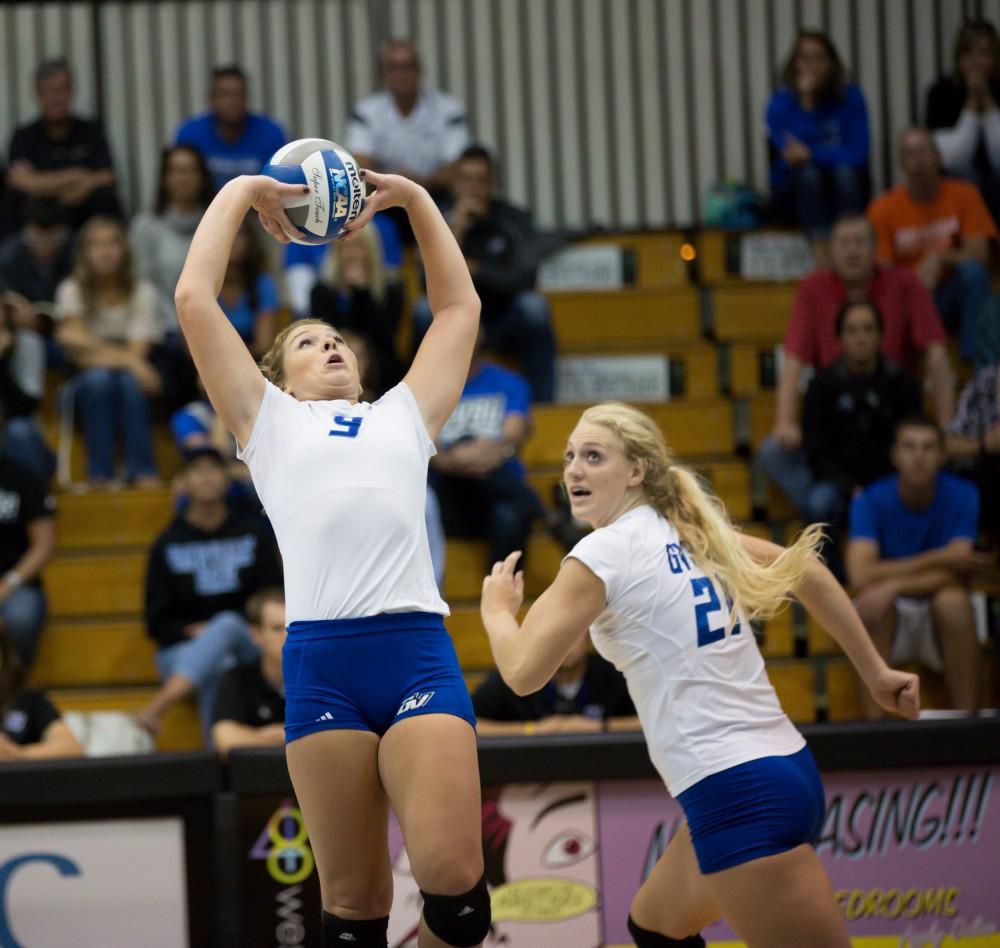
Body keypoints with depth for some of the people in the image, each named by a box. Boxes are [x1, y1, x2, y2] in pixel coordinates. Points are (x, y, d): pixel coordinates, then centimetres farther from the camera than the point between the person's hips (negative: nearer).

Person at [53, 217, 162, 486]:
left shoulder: (142, 291, -2)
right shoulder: (72, 290, -2)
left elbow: (139, 350, -11)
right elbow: (73, 337, -14)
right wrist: (125, 357, -27)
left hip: (132, 375, 0)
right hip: (86, 384, 0)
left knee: (129, 382, -34)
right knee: (99, 378, -34)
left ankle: (143, 473, -34)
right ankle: (100, 472, -35)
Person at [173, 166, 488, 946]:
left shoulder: (404, 415, 27)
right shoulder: (269, 420, 21)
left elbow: (460, 306, 33)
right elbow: (195, 299, 16)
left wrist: (411, 196, 32)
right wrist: (240, 194, 22)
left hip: (418, 648, 1)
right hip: (321, 657, -1)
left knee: (453, 877, -15)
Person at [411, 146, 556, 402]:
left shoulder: (515, 220, -6)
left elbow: (523, 278, -18)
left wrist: (473, 269, -19)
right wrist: (456, 230, -26)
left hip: (505, 324, 0)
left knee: (533, 305, -31)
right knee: (424, 309, -28)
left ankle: (542, 405, -27)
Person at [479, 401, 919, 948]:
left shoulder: (603, 552, -8)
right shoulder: (687, 532, 15)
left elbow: (524, 672, -8)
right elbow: (807, 572, 18)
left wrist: (497, 610, 12)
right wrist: (875, 673, 21)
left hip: (736, 794, -9)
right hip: (786, 771, 9)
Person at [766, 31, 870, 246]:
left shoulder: (850, 97, -2)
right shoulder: (781, 102, -6)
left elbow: (857, 155, -11)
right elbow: (790, 156, -19)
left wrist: (810, 155, -22)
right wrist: (806, 102, -23)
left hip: (844, 190, 1)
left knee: (845, 172, -30)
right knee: (808, 174, -32)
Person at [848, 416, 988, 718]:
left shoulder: (963, 496, -8)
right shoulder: (871, 501, -9)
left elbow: (957, 576, -18)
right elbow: (861, 575, -24)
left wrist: (894, 585, -31)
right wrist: (938, 559, -25)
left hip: (940, 619, 0)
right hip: (889, 619, 0)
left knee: (953, 599, -33)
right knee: (873, 595, -33)